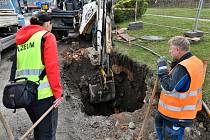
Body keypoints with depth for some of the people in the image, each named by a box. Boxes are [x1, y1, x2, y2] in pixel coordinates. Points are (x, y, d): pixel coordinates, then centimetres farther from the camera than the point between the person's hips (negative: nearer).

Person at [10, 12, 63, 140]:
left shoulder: (21, 41, 17)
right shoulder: (47, 36, -3)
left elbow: (15, 67, 15)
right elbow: (52, 67, -13)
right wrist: (57, 91, -12)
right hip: (43, 93, -7)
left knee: (38, 128, 23)